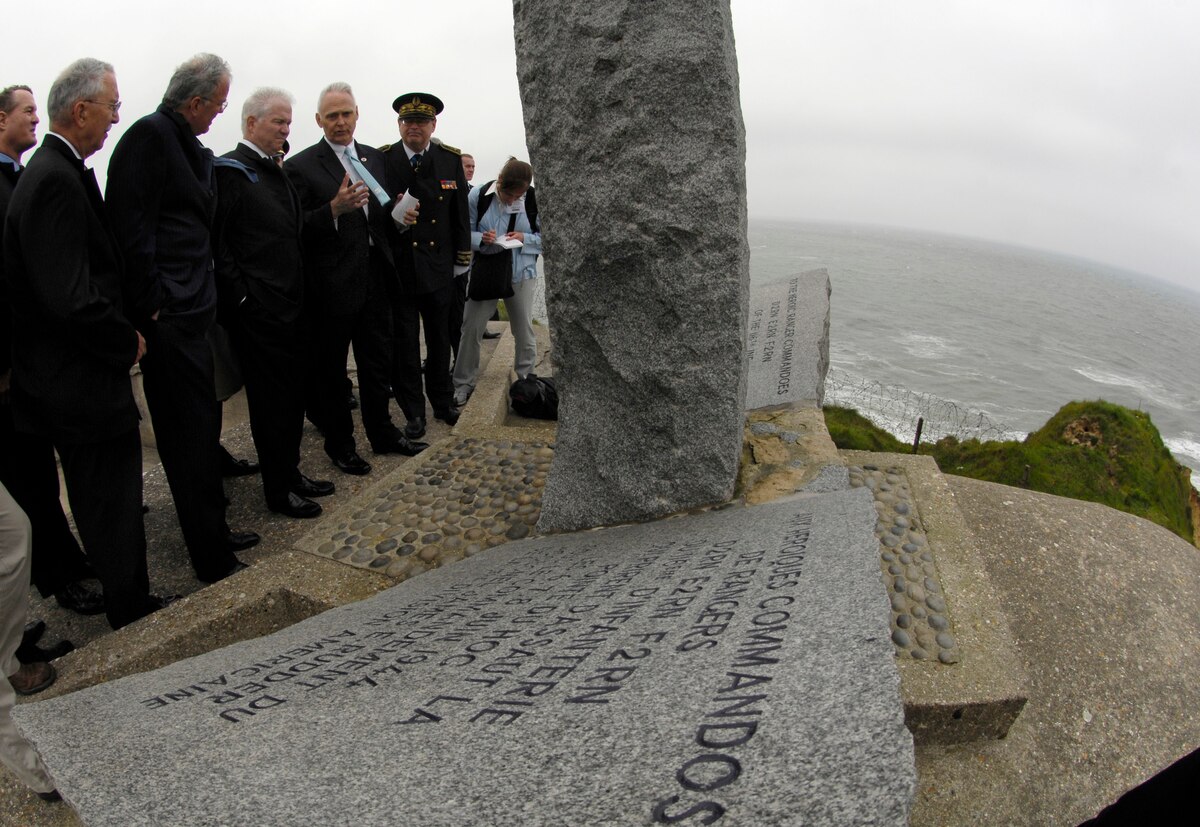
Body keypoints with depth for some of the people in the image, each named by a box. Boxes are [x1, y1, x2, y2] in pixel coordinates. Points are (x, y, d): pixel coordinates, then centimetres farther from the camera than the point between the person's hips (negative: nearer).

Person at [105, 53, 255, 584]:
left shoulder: (188, 145, 16)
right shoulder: (149, 136, -12)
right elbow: (130, 227, -18)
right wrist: (150, 307, -18)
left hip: (191, 313, 9)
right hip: (168, 320, -9)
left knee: (202, 427, 17)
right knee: (191, 437, -3)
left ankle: (215, 531, 32)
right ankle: (214, 561, 8)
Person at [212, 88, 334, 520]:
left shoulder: (278, 172, 15)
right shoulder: (229, 172, -9)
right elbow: (216, 242, -14)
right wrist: (240, 295, -16)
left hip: (289, 305, 8)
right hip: (257, 309, -8)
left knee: (291, 394, 15)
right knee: (270, 399, 1)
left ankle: (291, 473, 29)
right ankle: (278, 490, 13)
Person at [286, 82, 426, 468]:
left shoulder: (375, 157, 10)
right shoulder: (301, 167, -8)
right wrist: (335, 208, -28)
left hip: (375, 279, 5)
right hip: (332, 287, -5)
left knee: (378, 362, 16)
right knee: (331, 369, 8)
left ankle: (382, 433, 32)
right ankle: (339, 443, 23)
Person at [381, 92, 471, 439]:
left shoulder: (451, 159, 2)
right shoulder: (381, 160, -5)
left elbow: (460, 213, 7)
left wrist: (462, 257, 8)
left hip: (439, 267, 2)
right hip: (398, 265, -2)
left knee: (440, 339, 15)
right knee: (404, 343, 4)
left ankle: (443, 402, 31)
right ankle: (414, 411, 16)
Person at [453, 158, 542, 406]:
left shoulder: (534, 200, -11)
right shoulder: (478, 195, -10)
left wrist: (525, 238, -20)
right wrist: (481, 238, -23)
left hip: (520, 273, 0)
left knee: (524, 330, 8)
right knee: (471, 328, 2)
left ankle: (525, 382, 26)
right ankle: (463, 384, 15)